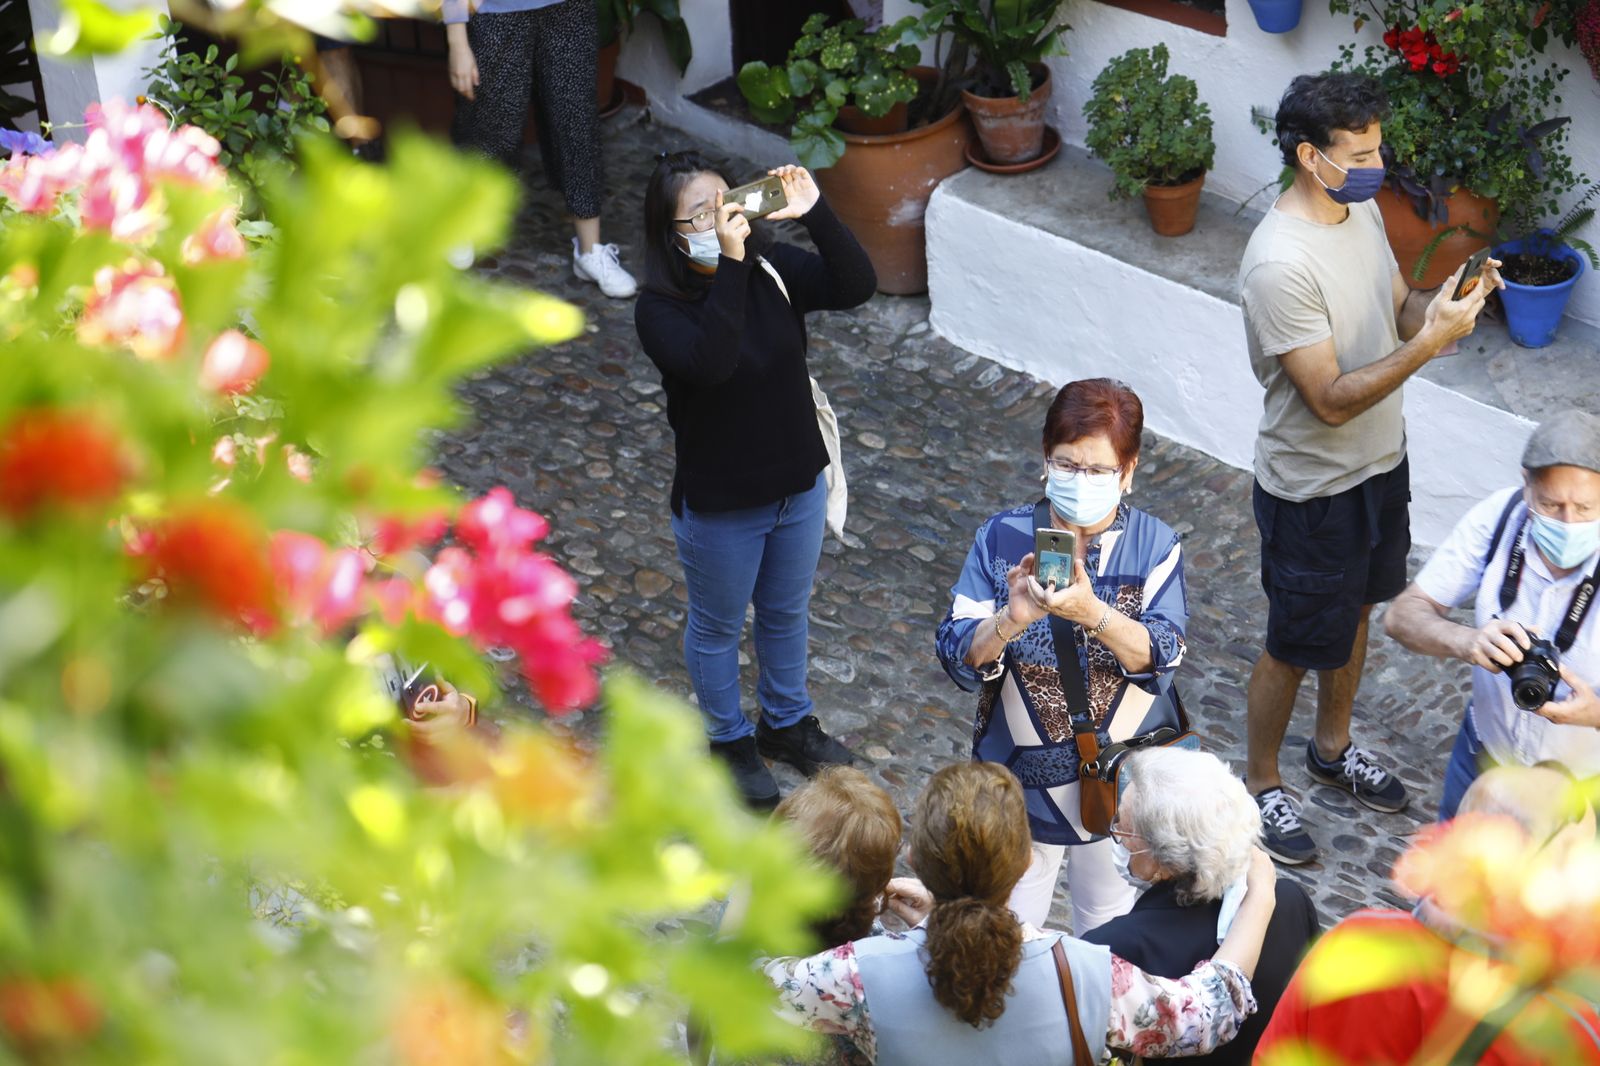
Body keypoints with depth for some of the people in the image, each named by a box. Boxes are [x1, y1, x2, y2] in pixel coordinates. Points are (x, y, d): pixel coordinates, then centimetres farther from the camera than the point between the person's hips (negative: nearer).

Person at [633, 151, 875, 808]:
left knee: (787, 613, 26)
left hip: (799, 484, 5)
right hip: (720, 504, -5)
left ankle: (786, 723, 50)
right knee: (717, 627, 19)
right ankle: (729, 739, 43)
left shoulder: (770, 267, -10)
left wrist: (814, 213, -31)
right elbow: (712, 362, -43)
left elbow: (857, 286, -20)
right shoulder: (659, 310, -24)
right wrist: (729, 263, -45)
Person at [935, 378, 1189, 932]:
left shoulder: (1154, 544, -8)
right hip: (1023, 777, 0)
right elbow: (959, 658, -12)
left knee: (1110, 937, 21)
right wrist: (1011, 620, -32)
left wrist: (1091, 613, -35)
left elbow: (1161, 657, -18)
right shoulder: (1001, 538, -8)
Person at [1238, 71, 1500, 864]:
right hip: (1313, 489, -8)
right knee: (1296, 645, 10)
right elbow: (1332, 399, -30)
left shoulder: (1363, 213, -4)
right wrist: (1431, 341, -36)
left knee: (1354, 613, 27)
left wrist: (1445, 302, -14)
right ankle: (1261, 783, 32)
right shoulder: (1279, 264, -32)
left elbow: (1398, 309, 8)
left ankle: (1333, 748, 49)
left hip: (1380, 462, 8)